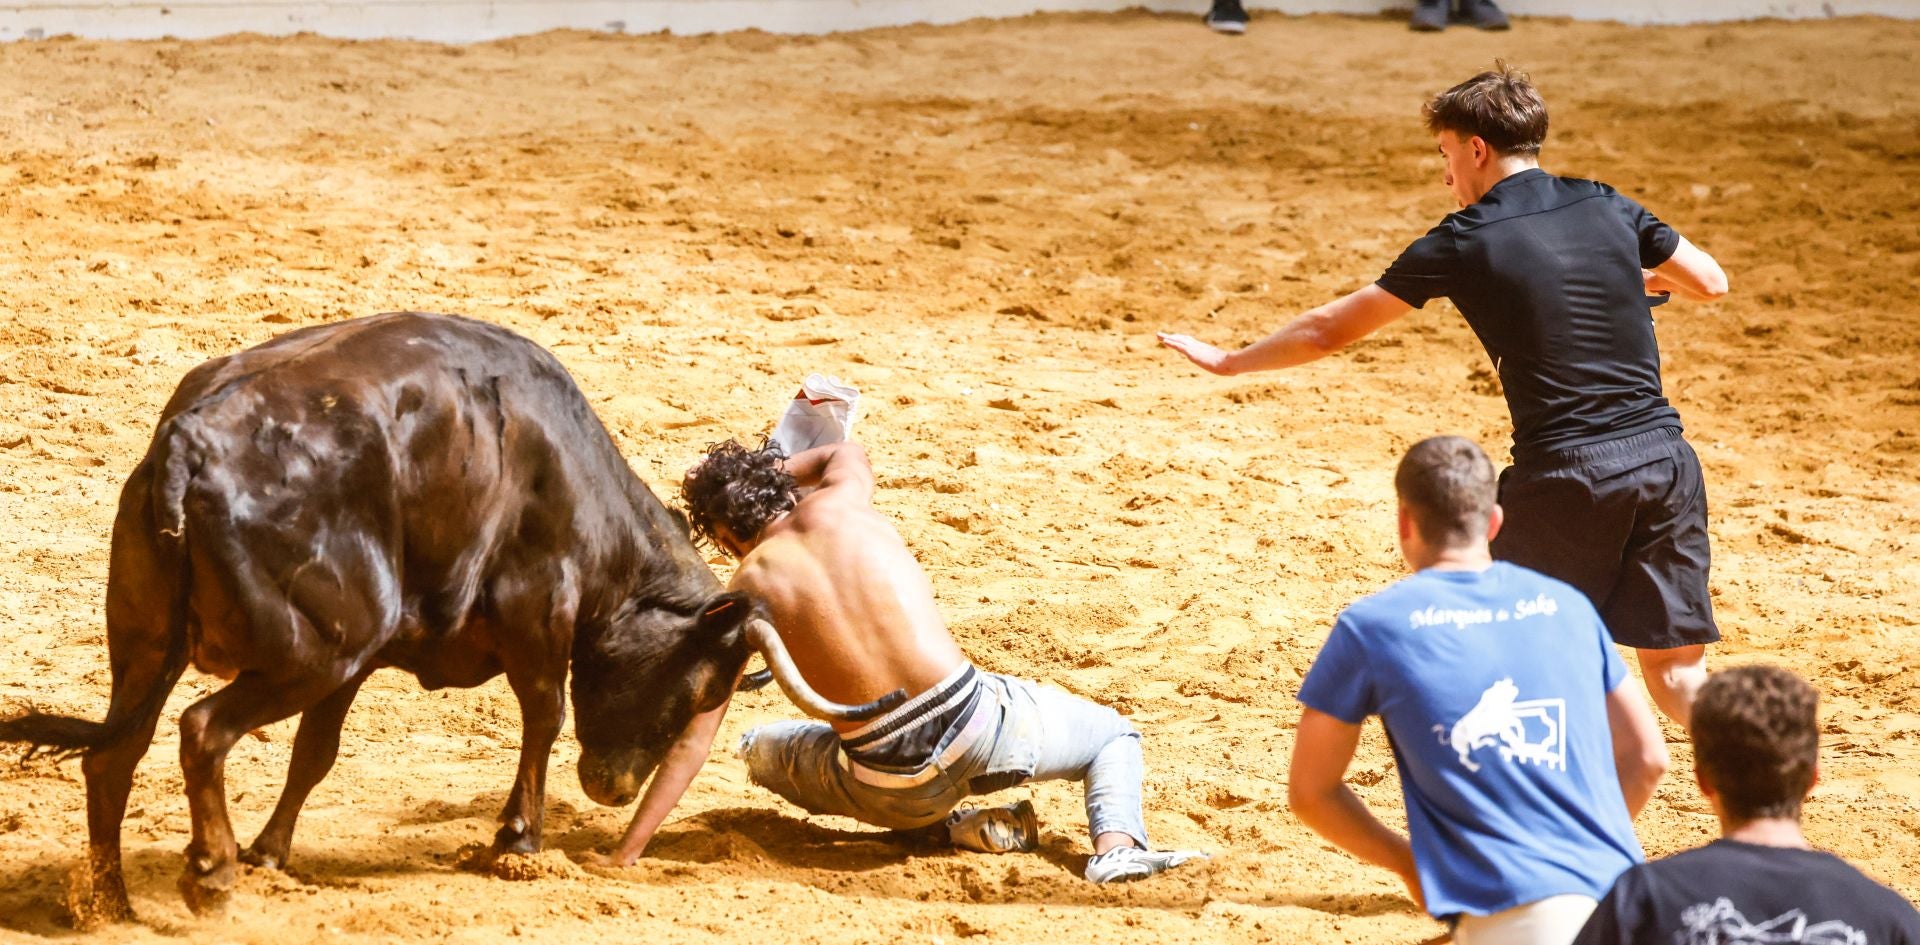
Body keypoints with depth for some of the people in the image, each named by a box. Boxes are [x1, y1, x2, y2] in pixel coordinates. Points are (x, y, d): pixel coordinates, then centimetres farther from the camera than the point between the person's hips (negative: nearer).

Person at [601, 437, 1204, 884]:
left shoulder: (742, 600, 0)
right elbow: (847, 454, 33)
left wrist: (625, 856, 5)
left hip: (893, 790, -1)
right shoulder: (835, 506, 5)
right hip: (980, 720, 1)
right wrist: (756, 471, 33)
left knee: (763, 751, 29)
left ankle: (962, 827, 14)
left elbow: (691, 744, -1)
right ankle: (1116, 845, -6)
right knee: (1113, 736, 29)